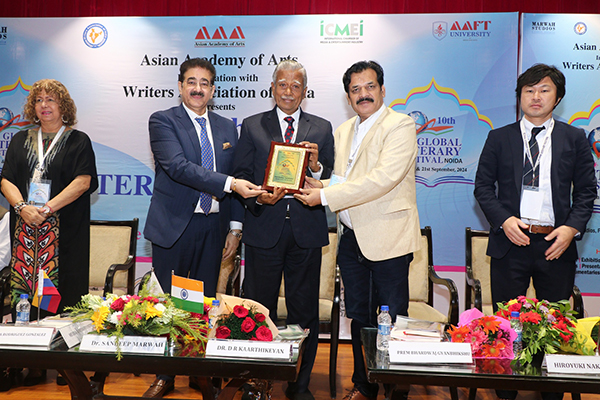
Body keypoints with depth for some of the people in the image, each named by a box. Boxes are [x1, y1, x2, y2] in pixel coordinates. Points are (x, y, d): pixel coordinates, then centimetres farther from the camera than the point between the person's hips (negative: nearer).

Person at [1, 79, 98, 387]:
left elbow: (83, 181, -6)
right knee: (26, 287, -1)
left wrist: (48, 208, -14)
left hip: (65, 231, -3)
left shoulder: (78, 141, 6)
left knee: (62, 291, -5)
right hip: (25, 226, 4)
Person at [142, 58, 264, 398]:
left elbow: (237, 180, 14)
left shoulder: (227, 128, 12)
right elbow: (178, 166, -19)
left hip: (213, 228, 4)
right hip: (174, 227, -3)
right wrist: (230, 183, -28)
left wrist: (235, 227, 6)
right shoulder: (163, 121, -3)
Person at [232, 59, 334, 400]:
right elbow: (241, 176, 3)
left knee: (305, 311, 8)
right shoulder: (252, 126, 8)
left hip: (307, 230, 1)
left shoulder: (322, 129, 9)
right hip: (264, 228, 0)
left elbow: (331, 182, 4)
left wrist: (316, 166, -15)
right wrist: (258, 196, -15)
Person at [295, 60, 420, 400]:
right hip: (352, 237, 7)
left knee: (391, 320, 1)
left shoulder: (400, 126, -9)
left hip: (388, 238, -7)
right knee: (359, 317, 15)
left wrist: (325, 196, -21)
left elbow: (382, 179, -22)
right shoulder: (344, 131, 15)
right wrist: (318, 181, -4)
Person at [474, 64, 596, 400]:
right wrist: (504, 220, -10)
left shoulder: (575, 139, 7)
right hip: (511, 242, 0)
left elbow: (586, 190, 7)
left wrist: (572, 227, -9)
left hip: (556, 245, 0)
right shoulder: (499, 138, 7)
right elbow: (483, 186, 5)